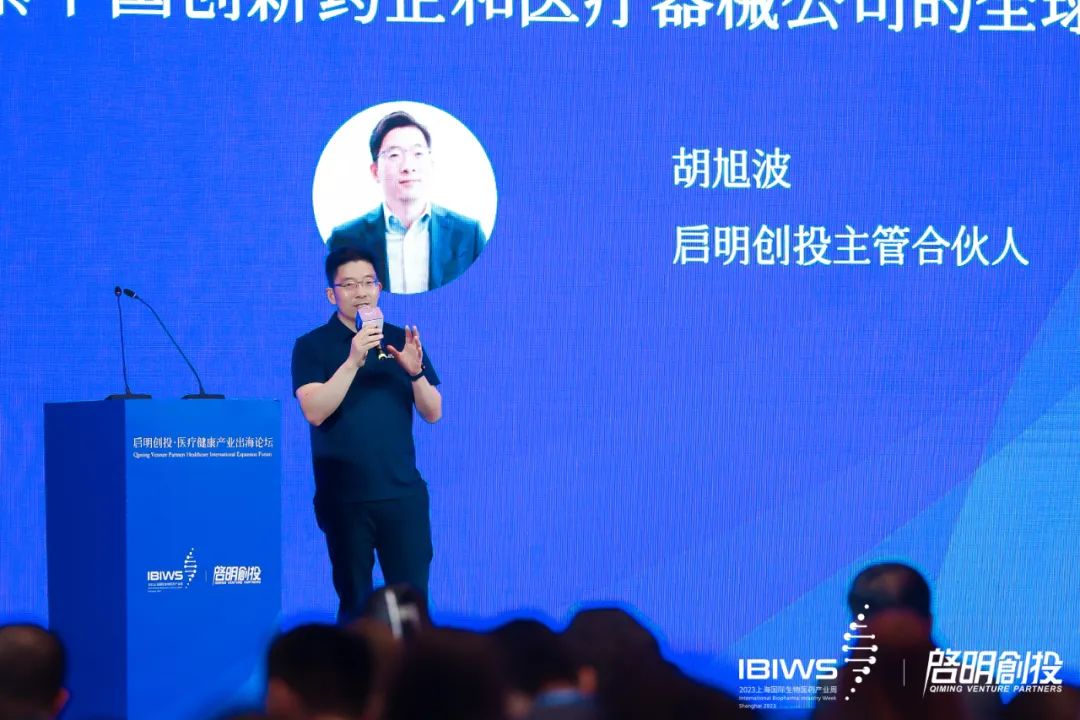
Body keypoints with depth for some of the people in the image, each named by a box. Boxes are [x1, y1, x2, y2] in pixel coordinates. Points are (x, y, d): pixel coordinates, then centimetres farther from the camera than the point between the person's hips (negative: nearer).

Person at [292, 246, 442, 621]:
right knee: (354, 602, 4)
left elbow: (433, 413, 7)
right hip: (344, 497, -2)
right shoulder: (312, 346, 1)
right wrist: (353, 361, -23)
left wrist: (415, 371, -12)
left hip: (403, 492, 2)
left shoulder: (401, 341, 9)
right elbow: (314, 411, -13)